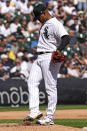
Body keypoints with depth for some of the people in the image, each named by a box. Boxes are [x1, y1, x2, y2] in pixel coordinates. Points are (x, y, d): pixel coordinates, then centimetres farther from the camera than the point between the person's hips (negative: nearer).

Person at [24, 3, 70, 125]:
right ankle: (34, 112, -3)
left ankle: (50, 117, -2)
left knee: (50, 87, -6)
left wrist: (58, 49, -42)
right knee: (32, 82, 0)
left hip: (50, 58, -10)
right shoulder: (44, 24, 17)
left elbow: (66, 38, -27)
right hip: (40, 58, 10)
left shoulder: (55, 24, -14)